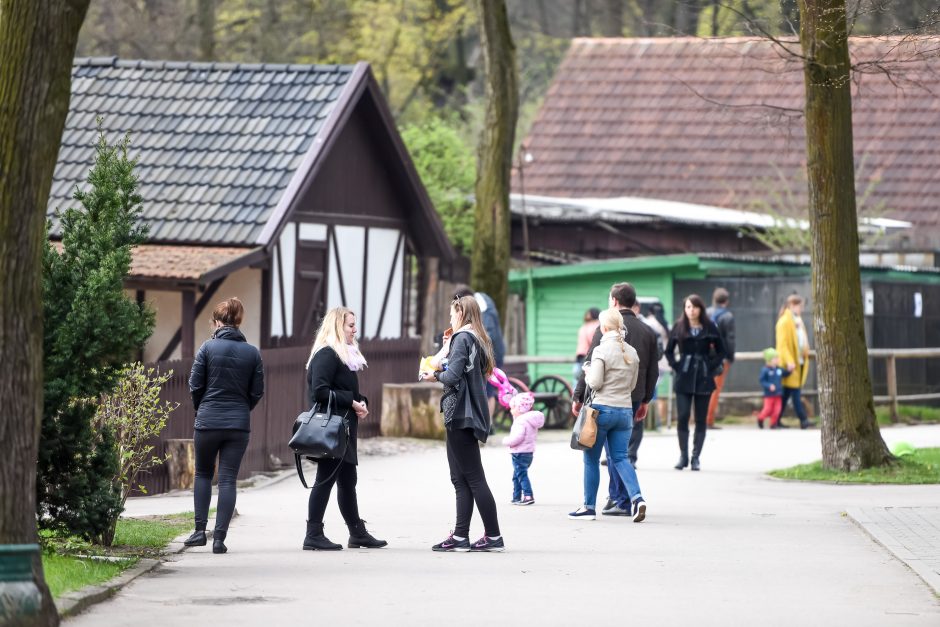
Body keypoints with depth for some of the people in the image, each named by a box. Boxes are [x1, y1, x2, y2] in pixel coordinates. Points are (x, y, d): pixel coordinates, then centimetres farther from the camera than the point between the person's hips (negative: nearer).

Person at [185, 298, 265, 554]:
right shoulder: (252, 353, 2)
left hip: (208, 421, -1)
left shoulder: (208, 348, -6)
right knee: (228, 479, 3)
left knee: (203, 474, 16)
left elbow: (195, 385, -3)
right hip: (239, 425, 1)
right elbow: (257, 392, 4)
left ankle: (200, 530, 7)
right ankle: (219, 537, -2)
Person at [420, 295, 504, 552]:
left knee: (473, 477, -7)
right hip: (468, 415, 10)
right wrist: (448, 351, 16)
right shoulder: (478, 340, 16)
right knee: (461, 479, 10)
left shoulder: (462, 338, -11)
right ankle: (460, 536, 8)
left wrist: (436, 376, -1)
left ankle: (494, 536, -6)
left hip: (461, 415, -10)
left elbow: (453, 377, -20)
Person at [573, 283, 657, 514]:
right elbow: (653, 370, 14)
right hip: (635, 397, 6)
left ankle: (623, 501, -4)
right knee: (627, 449, 14)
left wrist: (578, 397, -3)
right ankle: (615, 495, 19)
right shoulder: (647, 331, 9)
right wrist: (646, 400, 23)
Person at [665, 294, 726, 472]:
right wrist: (676, 367, -2)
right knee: (682, 417, -7)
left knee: (701, 419, 1)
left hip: (704, 378, 0)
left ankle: (696, 457, 8)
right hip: (684, 379, 0)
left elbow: (721, 351, 9)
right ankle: (683, 456, 3)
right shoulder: (679, 327, 3)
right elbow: (669, 351, 10)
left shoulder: (710, 328, 2)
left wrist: (711, 367, -2)